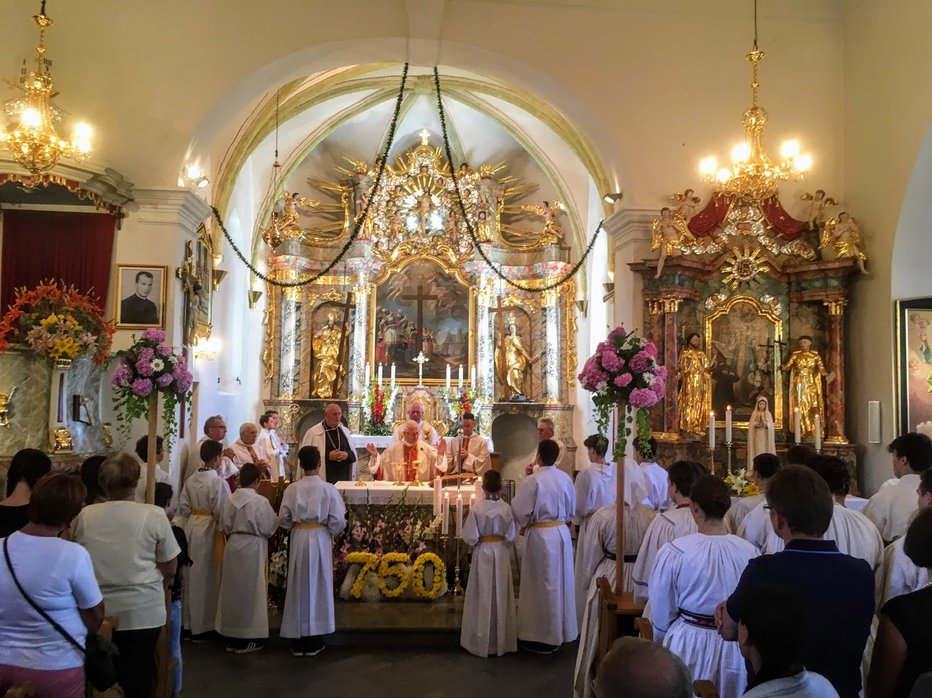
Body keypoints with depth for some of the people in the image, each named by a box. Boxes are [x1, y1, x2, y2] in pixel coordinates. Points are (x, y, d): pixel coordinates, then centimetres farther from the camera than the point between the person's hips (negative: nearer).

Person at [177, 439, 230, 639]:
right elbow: (222, 512, -18)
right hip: (209, 531, -7)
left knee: (191, 575, 16)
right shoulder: (219, 482, -19)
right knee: (207, 578, 5)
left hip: (192, 527, 7)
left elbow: (183, 506, 6)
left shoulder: (191, 479, 1)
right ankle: (201, 627, 14)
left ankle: (188, 623, 28)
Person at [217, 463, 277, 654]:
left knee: (233, 590, 14)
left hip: (233, 547, 5)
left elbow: (224, 527, 7)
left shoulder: (230, 500, -1)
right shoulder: (260, 501, -16)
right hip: (252, 548, -5)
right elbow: (270, 527, -8)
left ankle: (231, 637, 23)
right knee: (250, 591, 4)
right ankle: (246, 639, 10)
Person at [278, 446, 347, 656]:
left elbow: (283, 519, -2)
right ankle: (313, 642, 16)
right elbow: (338, 521, -10)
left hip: (298, 540, 2)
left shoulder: (292, 489, -6)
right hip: (320, 540, -1)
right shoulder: (329, 489, -11)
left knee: (298, 587, 12)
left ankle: (297, 641, 18)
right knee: (317, 586, 10)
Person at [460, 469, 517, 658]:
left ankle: (482, 642, 16)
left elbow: (470, 537, -13)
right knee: (501, 596, 13)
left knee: (483, 597, 9)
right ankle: (502, 640, 22)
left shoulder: (477, 508, -15)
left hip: (482, 553, -1)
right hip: (501, 553, 2)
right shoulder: (506, 508, -10)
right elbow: (511, 537, -4)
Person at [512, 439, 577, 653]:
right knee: (560, 582, 16)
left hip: (541, 535, -5)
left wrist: (525, 523, 6)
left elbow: (519, 509, -13)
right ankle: (560, 632, 28)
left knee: (543, 585, 5)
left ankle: (544, 637, 14)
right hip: (562, 533, 6)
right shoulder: (565, 478, -1)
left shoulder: (533, 480, -18)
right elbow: (571, 508, 10)